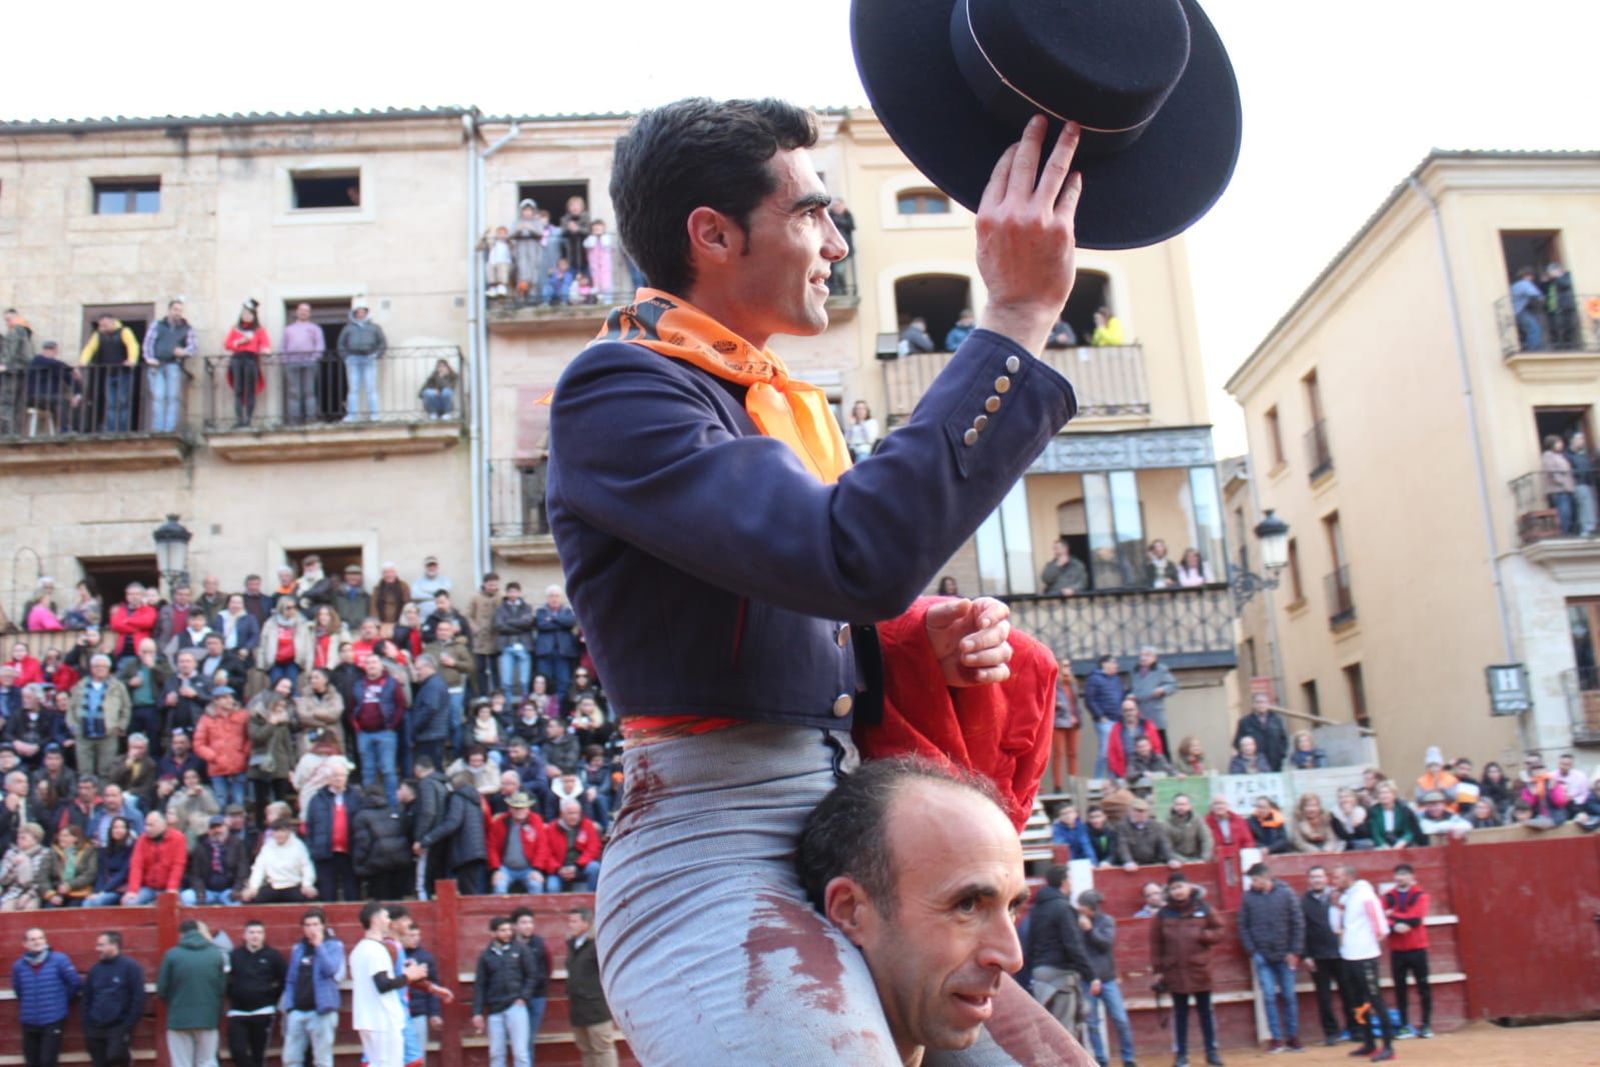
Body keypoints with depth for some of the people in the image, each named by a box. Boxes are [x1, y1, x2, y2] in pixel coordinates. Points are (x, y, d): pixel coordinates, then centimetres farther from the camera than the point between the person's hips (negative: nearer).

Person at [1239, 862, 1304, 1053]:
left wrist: (1295, 951, -6)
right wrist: (1251, 951, -6)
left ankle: (1292, 1036, 18)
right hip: (1261, 956, 0)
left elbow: (1298, 923, -3)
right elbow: (1243, 926, 1)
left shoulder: (1286, 893, -5)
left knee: (1289, 996, 7)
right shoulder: (1249, 897, -3)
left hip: (1284, 955, 0)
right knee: (1269, 996, -2)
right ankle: (1277, 1038, 6)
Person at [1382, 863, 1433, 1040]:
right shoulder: (1388, 897, 5)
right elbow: (1383, 920, -5)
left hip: (1417, 948, -2)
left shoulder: (1420, 895, -2)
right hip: (1396, 950, 2)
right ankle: (1405, 1025, 11)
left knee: (1423, 986, 3)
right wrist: (1394, 926, -24)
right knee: (1400, 988, 4)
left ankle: (1426, 1025, 12)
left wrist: (1394, 915, -9)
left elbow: (1417, 918, -14)